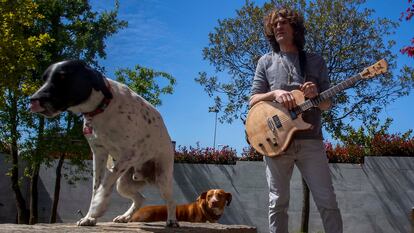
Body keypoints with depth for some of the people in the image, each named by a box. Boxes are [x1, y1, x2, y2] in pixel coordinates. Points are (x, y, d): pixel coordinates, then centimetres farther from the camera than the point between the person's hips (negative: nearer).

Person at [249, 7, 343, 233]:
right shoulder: (266, 61, 13)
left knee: (327, 201, -4)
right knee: (278, 202, 2)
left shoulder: (316, 61, 14)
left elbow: (327, 103, 12)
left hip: (310, 140, 0)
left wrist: (315, 94, -11)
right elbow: (253, 101, 7)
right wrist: (274, 93, -13)